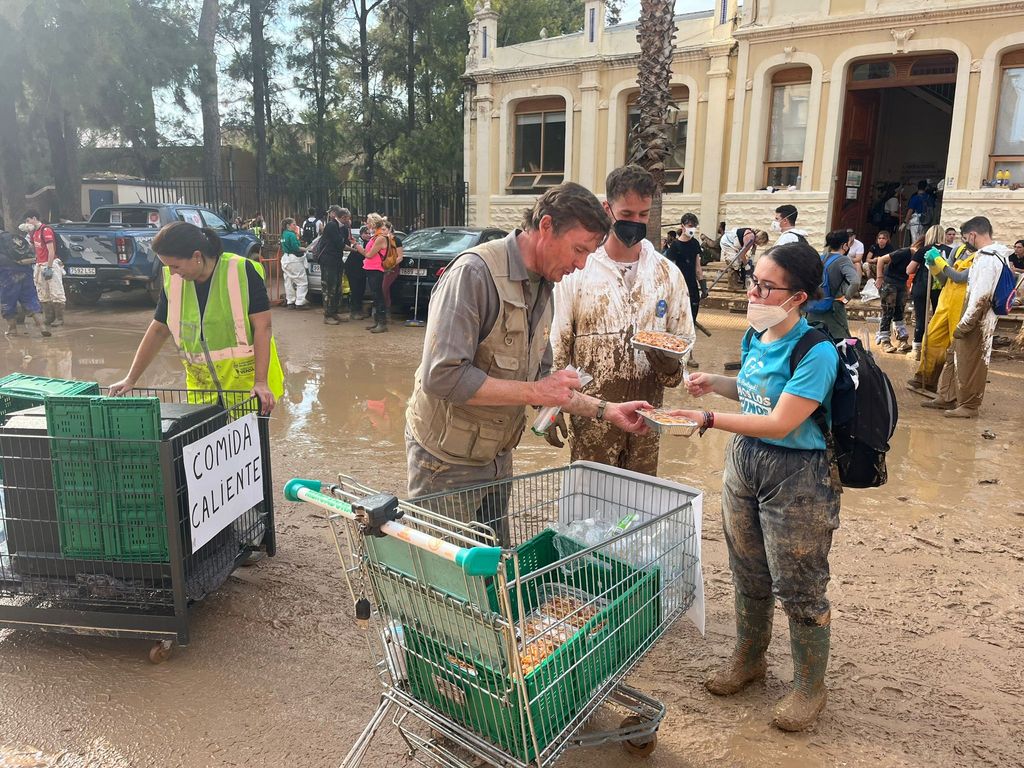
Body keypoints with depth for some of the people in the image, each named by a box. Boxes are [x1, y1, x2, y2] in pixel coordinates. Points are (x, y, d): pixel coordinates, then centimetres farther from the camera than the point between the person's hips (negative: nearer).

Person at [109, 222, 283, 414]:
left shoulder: (243, 272, -14)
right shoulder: (172, 281, 0)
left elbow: (262, 327, -15)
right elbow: (158, 330, 10)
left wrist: (261, 382, -22)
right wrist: (130, 379, 9)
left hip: (248, 385, -4)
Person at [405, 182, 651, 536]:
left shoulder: (543, 288, 6)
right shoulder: (474, 272, -21)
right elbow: (443, 376, -29)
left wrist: (605, 410, 6)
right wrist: (534, 392, -24)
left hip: (498, 456, 8)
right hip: (448, 463, -8)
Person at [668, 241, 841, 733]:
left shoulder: (816, 352, -22)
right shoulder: (755, 334, 1)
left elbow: (780, 422, -26)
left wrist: (709, 420, -29)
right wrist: (716, 383, 1)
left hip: (797, 476, -7)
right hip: (744, 461, 8)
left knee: (798, 588, 7)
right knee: (748, 574, 21)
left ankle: (809, 688, 29)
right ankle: (748, 659, 43)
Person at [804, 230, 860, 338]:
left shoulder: (821, 259, 7)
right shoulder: (843, 260, -11)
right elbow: (855, 282, -28)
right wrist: (846, 297, -13)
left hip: (813, 312, 6)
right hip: (832, 312, -6)